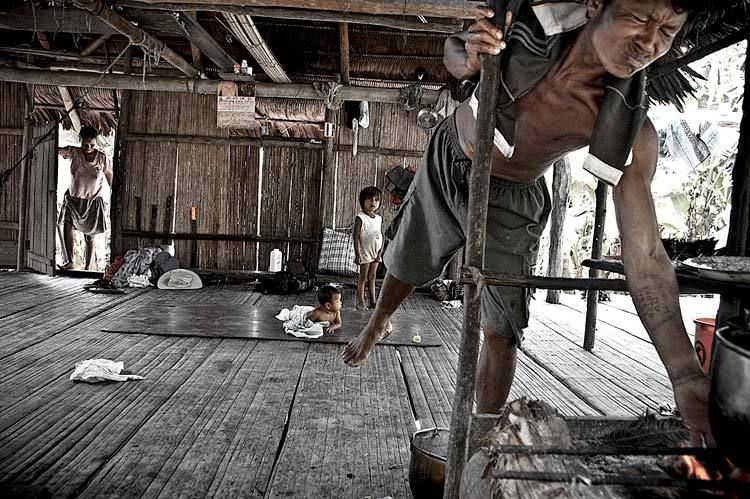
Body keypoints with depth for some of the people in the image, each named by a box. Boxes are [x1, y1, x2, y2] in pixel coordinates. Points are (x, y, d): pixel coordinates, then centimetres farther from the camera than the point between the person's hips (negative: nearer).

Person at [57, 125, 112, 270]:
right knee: (66, 225, -22)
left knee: (89, 236, 7)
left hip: (93, 202, 0)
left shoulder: (103, 158, -8)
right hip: (73, 198, 1)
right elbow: (59, 150, -28)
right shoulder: (74, 152, -9)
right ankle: (69, 261, -23)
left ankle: (88, 268, 17)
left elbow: (110, 179, 3)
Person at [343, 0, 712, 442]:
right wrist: (471, 58, -33)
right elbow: (454, 50, -6)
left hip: (508, 200, -2)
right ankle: (377, 323, 55)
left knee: (502, 331, -4)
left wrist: (689, 378, -40)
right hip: (447, 162, 3)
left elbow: (644, 253, -33)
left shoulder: (630, 133, -31)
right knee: (405, 264, 20)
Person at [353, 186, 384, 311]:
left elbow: (381, 236, 9)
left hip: (375, 253, 5)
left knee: (372, 277, 11)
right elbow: (356, 237, -12)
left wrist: (380, 253, 2)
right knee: (363, 278, 0)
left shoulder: (379, 218, 8)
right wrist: (357, 254, -16)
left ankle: (372, 301, 17)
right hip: (365, 253, -5)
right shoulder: (360, 218, -10)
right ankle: (360, 302, 6)